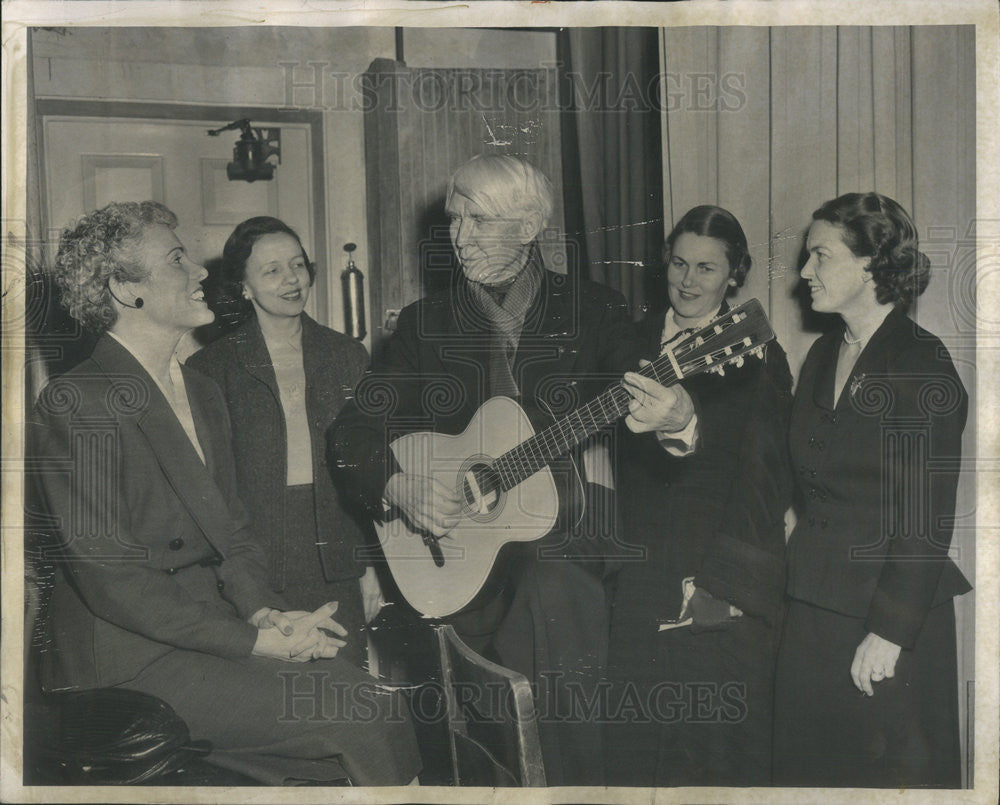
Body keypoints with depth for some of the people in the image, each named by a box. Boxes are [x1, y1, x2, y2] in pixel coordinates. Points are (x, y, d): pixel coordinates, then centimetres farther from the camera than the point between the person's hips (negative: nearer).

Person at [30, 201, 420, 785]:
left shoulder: (202, 392, 15)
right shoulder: (76, 403, -13)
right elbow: (110, 577, -18)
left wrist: (266, 611, -5)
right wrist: (253, 640, -17)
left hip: (216, 623, 8)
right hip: (131, 660, -8)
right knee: (360, 715, -18)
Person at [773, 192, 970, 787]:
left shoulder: (923, 365, -13)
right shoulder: (825, 354, 11)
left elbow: (926, 519, -16)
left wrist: (889, 631, -18)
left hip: (892, 610, -7)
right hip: (815, 604, 7)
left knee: (889, 770, 4)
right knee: (808, 759, 12)